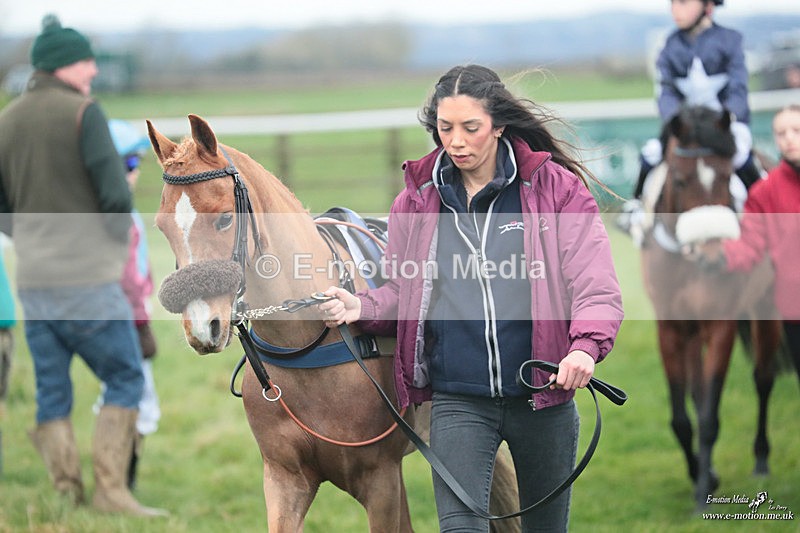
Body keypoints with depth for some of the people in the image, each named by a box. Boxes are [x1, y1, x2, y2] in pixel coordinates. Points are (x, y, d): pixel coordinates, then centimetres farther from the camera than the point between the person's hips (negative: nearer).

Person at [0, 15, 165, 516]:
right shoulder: (84, 113, -10)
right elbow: (117, 194, -14)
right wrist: (121, 236, 5)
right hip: (88, 278, -6)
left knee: (52, 398, 9)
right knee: (125, 380, 4)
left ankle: (67, 495, 6)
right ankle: (111, 490, -3)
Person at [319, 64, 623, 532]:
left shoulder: (555, 187, -4)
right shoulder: (417, 200, 4)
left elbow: (597, 286, -8)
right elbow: (401, 292, 14)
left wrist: (586, 345, -28)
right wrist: (360, 307, -9)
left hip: (542, 395, -1)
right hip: (457, 400, 1)